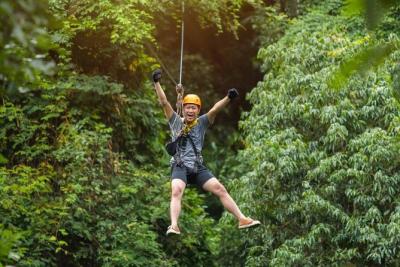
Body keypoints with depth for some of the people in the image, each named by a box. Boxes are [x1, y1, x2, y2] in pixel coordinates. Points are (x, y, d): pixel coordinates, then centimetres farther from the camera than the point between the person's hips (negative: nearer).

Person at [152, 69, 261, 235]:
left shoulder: (202, 122, 11)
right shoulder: (176, 122, 9)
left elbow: (215, 109, -5)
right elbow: (164, 102, 2)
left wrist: (228, 98, -21)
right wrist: (157, 83, -6)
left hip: (198, 168, 2)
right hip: (179, 167, -2)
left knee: (220, 189, -6)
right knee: (176, 191, -27)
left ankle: (242, 219, -3)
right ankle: (174, 226, -41)